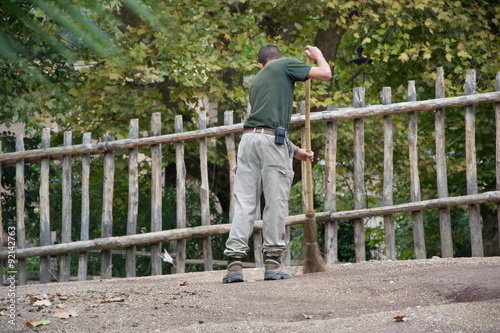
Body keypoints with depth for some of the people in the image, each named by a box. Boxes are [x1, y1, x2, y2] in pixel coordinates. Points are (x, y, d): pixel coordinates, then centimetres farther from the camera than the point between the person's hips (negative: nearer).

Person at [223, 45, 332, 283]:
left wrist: (295, 151, 39)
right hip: (272, 141, -6)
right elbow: (325, 74, 4)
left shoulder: (257, 80, 30)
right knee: (276, 203, 1)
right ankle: (272, 261, 3)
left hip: (248, 138, 6)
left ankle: (235, 260, -4)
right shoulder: (285, 65, 11)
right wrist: (318, 55, 26)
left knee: (244, 202, 3)